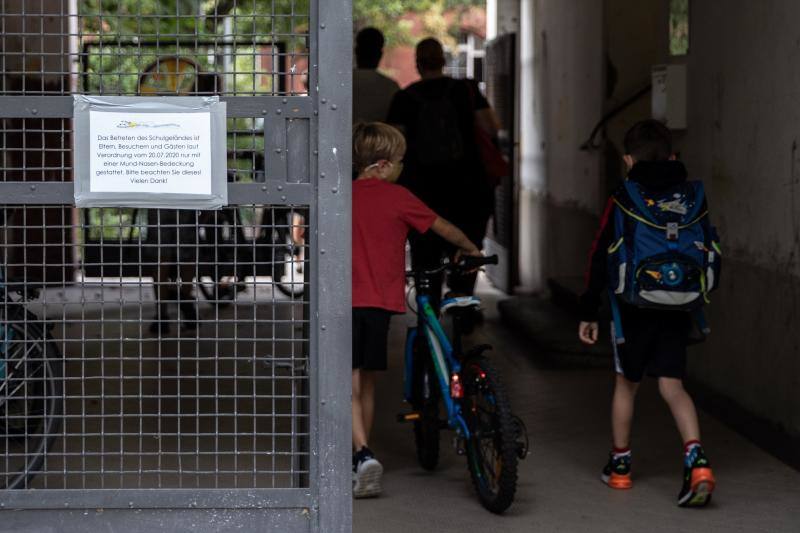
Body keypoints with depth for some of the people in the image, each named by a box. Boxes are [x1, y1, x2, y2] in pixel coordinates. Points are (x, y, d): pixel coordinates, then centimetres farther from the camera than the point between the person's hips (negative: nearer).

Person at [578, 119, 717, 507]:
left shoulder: (623, 199, -5)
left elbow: (601, 257, -5)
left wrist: (589, 311, 1)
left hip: (633, 306, -2)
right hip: (677, 309, 2)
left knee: (626, 383, 14)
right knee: (672, 384, 3)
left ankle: (620, 463, 24)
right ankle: (696, 458, -18)